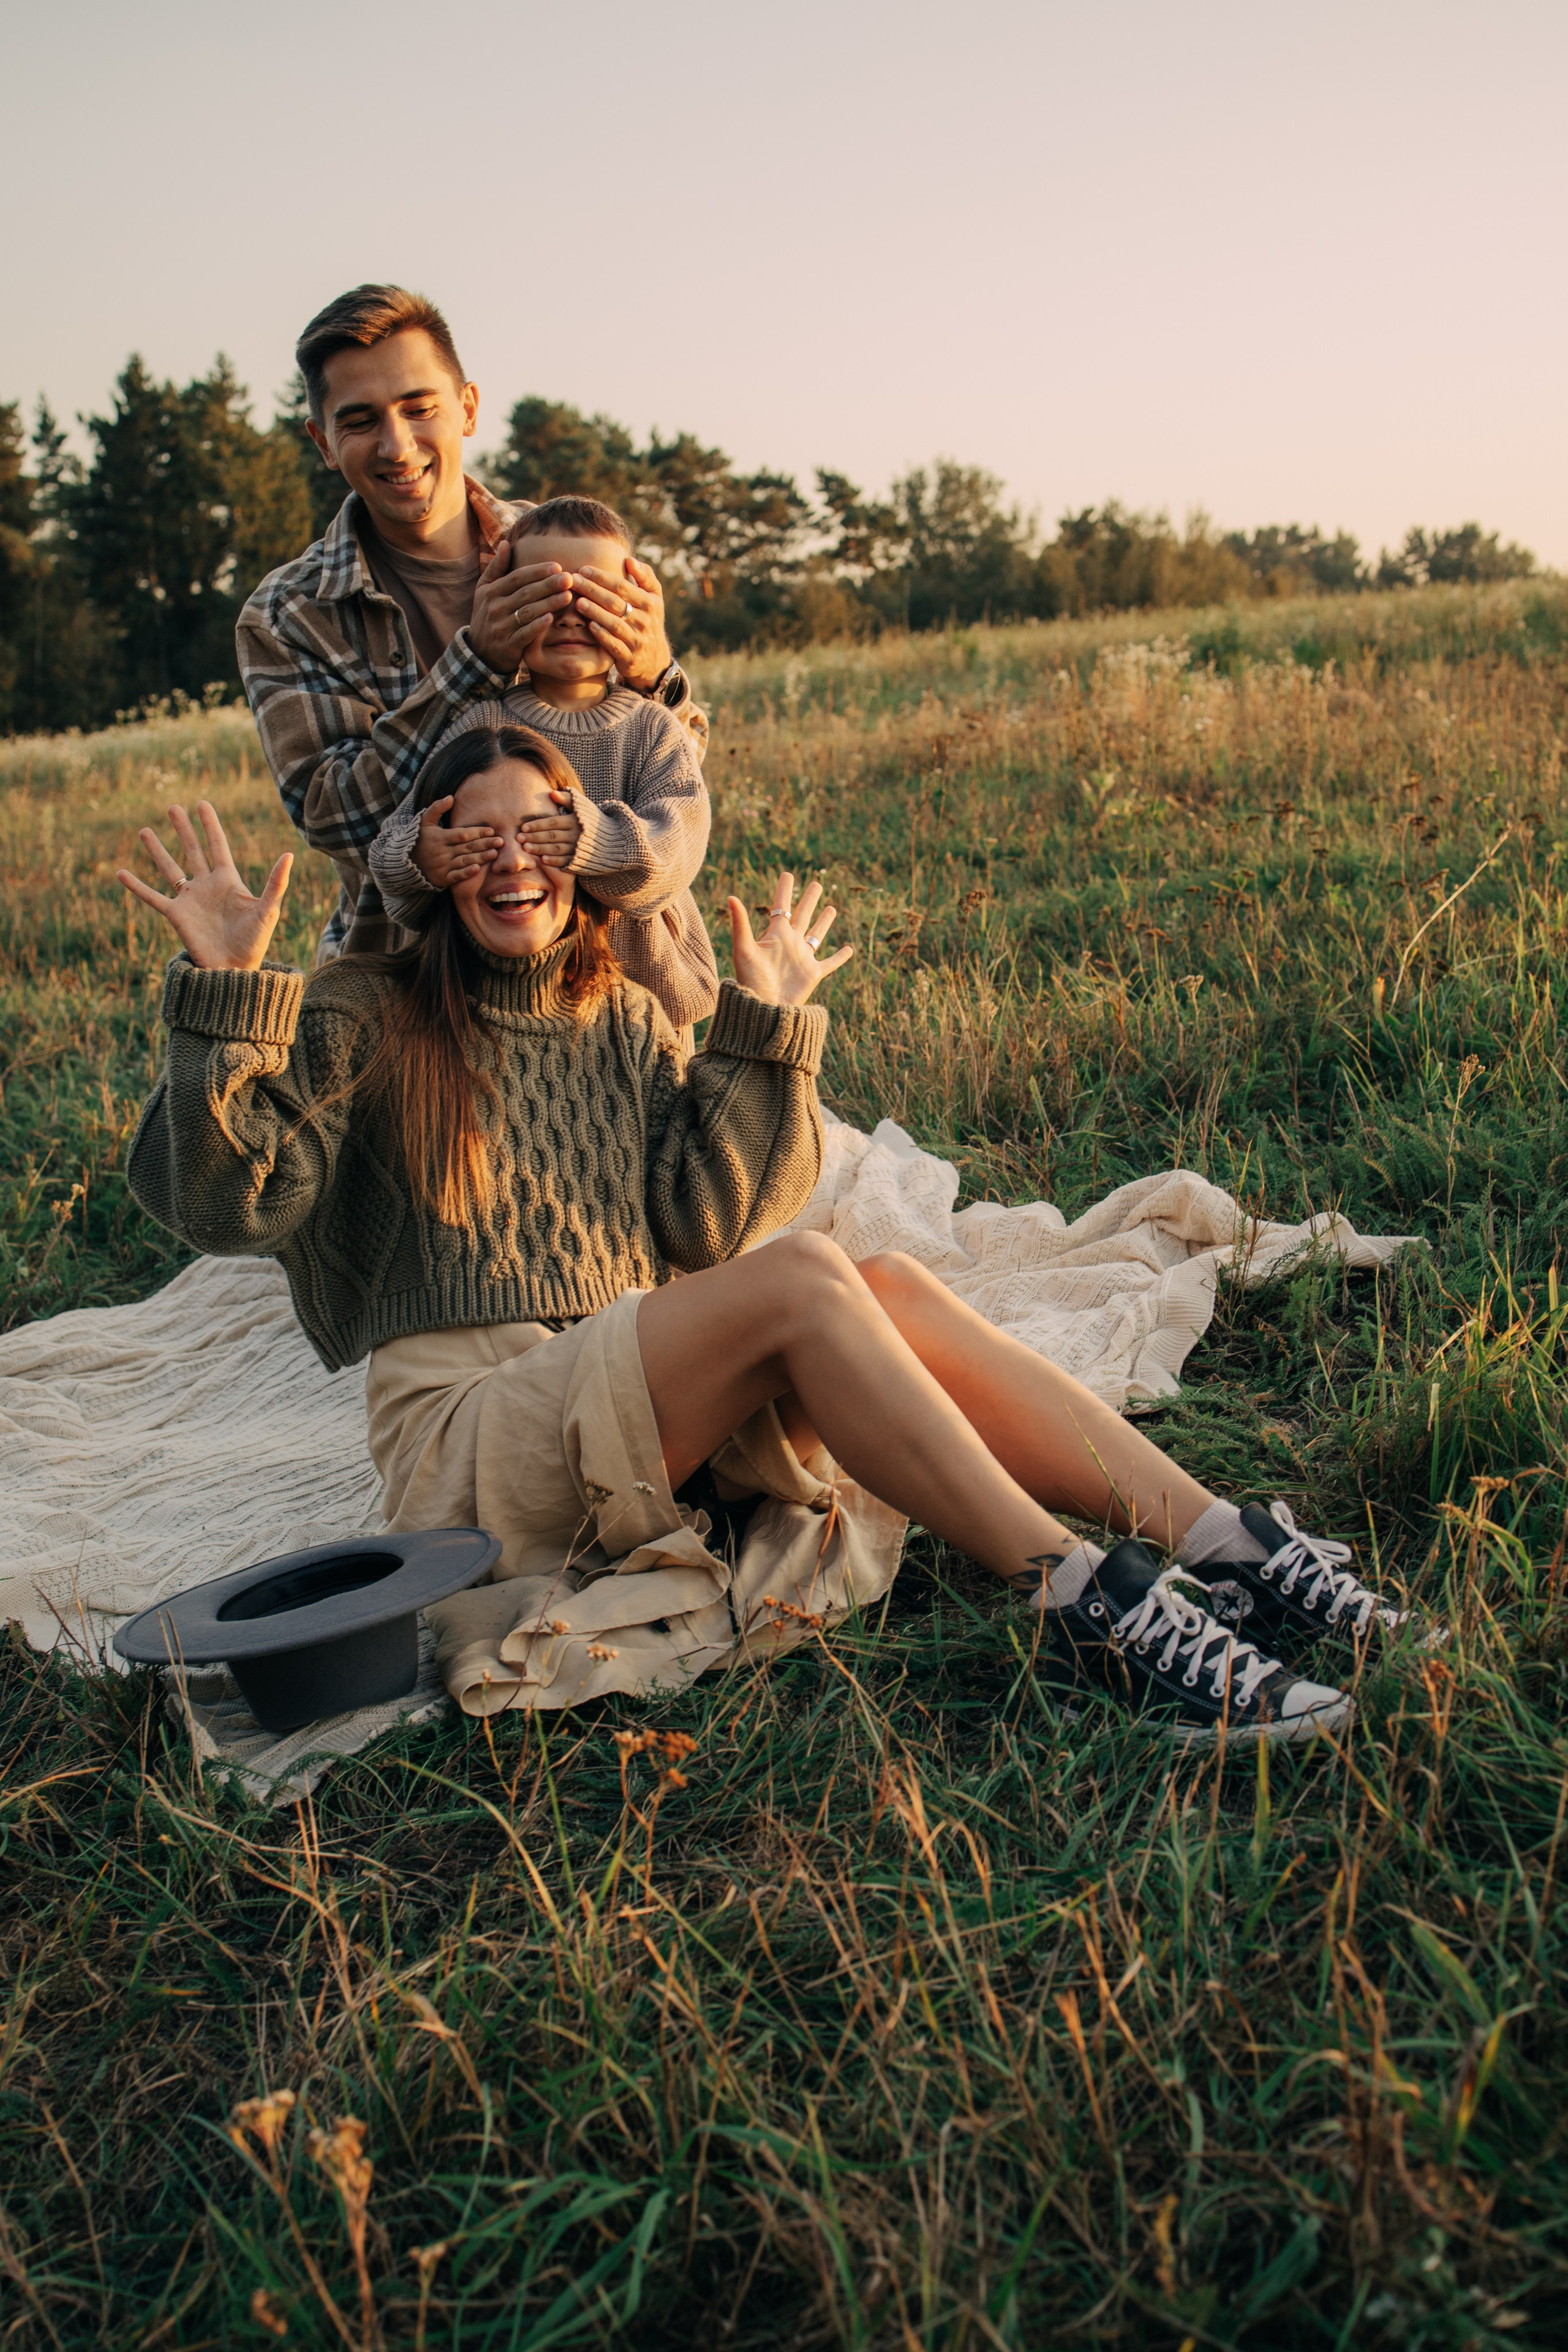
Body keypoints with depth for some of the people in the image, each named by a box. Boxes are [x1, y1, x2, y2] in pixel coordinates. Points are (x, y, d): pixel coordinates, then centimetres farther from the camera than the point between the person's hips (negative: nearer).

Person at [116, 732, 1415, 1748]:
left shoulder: (628, 1023, 17)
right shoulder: (366, 1023, 2)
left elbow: (700, 1222, 4)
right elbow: (220, 1203, -10)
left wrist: (765, 1030, 0)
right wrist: (227, 996, -20)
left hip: (656, 1414, 5)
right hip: (468, 1433, -5)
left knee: (894, 1289, -22)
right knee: (802, 1277, -30)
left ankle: (1220, 1536, -29)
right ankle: (1086, 1599, -38)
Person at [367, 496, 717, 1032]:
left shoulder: (653, 728, -1)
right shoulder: (482, 725, -2)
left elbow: (678, 839, -18)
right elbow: (397, 839, -10)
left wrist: (599, 841, -38)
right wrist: (419, 858, -34)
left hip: (644, 978, 0)